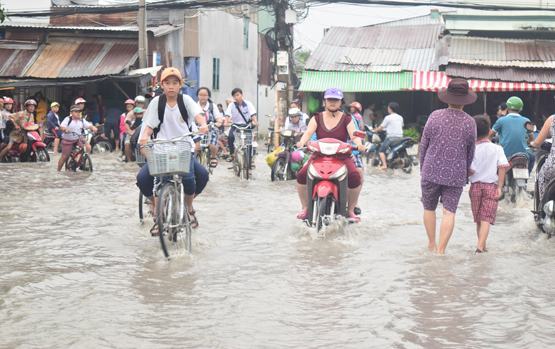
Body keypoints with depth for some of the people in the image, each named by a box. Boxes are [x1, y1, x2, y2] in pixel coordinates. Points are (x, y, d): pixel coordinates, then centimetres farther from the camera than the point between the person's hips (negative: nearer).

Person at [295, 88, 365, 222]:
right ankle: (305, 208, -4)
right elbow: (308, 132, -6)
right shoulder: (317, 118, 9)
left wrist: (359, 143, -31)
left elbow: (354, 135, -7)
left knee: (355, 177, -28)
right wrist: (301, 142, -28)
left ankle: (351, 210, -9)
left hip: (341, 156, -1)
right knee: (302, 175, -23)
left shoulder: (346, 119, 7)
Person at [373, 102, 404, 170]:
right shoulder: (400, 117, 11)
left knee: (381, 150, -1)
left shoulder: (388, 117, -7)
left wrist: (374, 131, 12)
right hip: (400, 137, 7)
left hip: (391, 137, -6)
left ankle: (384, 165, -16)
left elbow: (381, 127, -5)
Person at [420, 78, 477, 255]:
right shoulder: (470, 122, -4)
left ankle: (431, 244, 26)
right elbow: (470, 153, 5)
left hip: (431, 171, 0)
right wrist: (465, 173, 21)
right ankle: (441, 249, -3)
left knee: (429, 208, 17)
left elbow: (423, 145, 1)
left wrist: (422, 168, 14)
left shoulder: (435, 116, -6)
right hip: (456, 175, 0)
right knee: (449, 212, 2)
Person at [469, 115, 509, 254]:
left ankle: (482, 245, 25)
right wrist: (499, 187, -7)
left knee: (478, 219, 14)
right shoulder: (497, 149, -4)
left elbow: (470, 170, -13)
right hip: (491, 186, -1)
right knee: (486, 219, -5)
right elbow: (502, 168, -10)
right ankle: (480, 245, -20)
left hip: (475, 186, 1)